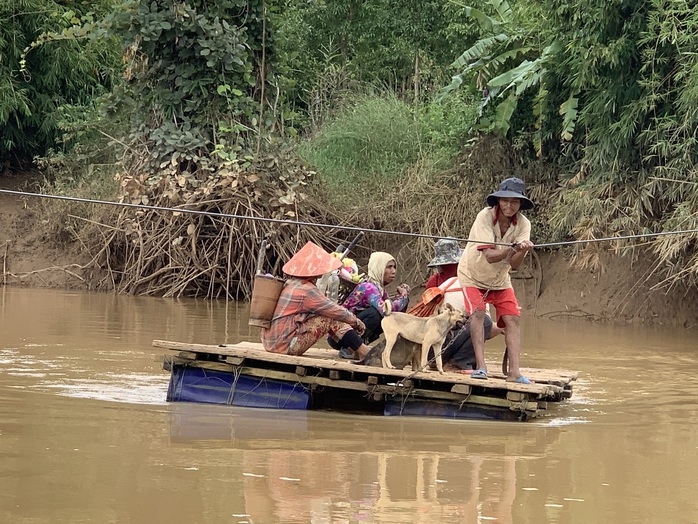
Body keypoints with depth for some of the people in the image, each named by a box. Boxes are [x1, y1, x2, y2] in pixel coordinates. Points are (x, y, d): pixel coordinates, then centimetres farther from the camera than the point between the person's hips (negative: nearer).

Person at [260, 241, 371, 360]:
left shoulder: (289, 284, 12)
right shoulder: (306, 290, -16)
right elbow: (337, 312, -9)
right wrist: (356, 322, 7)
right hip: (285, 345, -9)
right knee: (331, 319, -7)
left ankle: (354, 350, 11)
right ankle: (362, 351, -3)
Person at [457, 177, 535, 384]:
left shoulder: (523, 224, -17)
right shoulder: (485, 217, -27)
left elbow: (514, 264, -26)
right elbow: (489, 256, -37)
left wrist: (522, 250, -47)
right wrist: (513, 249, -53)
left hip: (500, 280, 4)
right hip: (473, 275, -4)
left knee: (512, 318, -10)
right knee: (477, 313, -24)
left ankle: (514, 370, -13)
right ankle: (480, 366, -27)